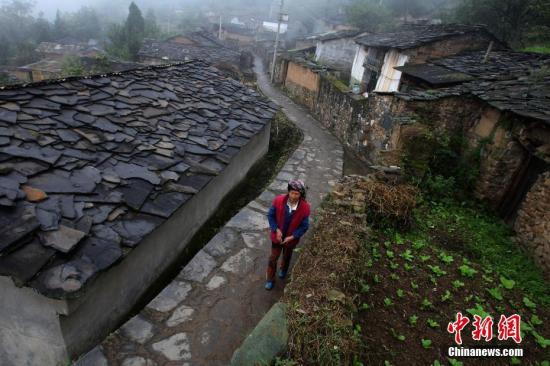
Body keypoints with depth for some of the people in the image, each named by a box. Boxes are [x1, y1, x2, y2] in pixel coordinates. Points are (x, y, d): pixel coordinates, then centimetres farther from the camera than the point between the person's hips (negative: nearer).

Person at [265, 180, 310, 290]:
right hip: (277, 236, 0)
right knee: (273, 258, 16)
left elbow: (304, 226, -14)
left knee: (287, 256, 28)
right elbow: (270, 215, -10)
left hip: (291, 238, 0)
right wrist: (276, 230, -19)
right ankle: (270, 279, 40)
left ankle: (283, 270, 60)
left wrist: (292, 237, -21)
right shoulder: (278, 200, -25)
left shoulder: (305, 207, -26)